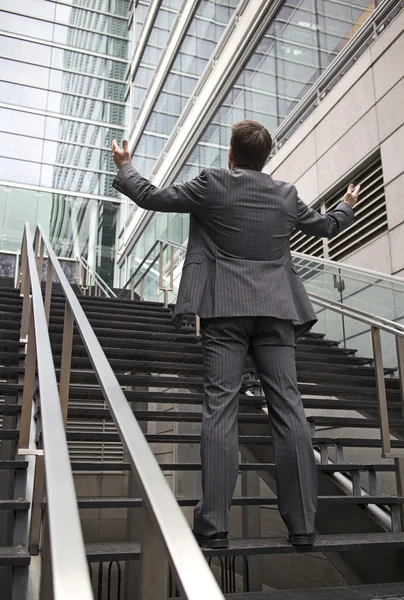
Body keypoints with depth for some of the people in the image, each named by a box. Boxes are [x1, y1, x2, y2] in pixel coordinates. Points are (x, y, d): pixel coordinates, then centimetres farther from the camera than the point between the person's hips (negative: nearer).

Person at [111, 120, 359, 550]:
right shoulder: (286, 195, 12)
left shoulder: (212, 184, 1)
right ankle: (302, 524, 5)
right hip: (275, 309, 3)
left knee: (220, 409, -4)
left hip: (224, 309, -2)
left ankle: (213, 525, -4)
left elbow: (151, 197, 8)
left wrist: (124, 167, 27)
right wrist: (348, 207, 50)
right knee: (288, 408, 1)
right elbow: (325, 226, 27)